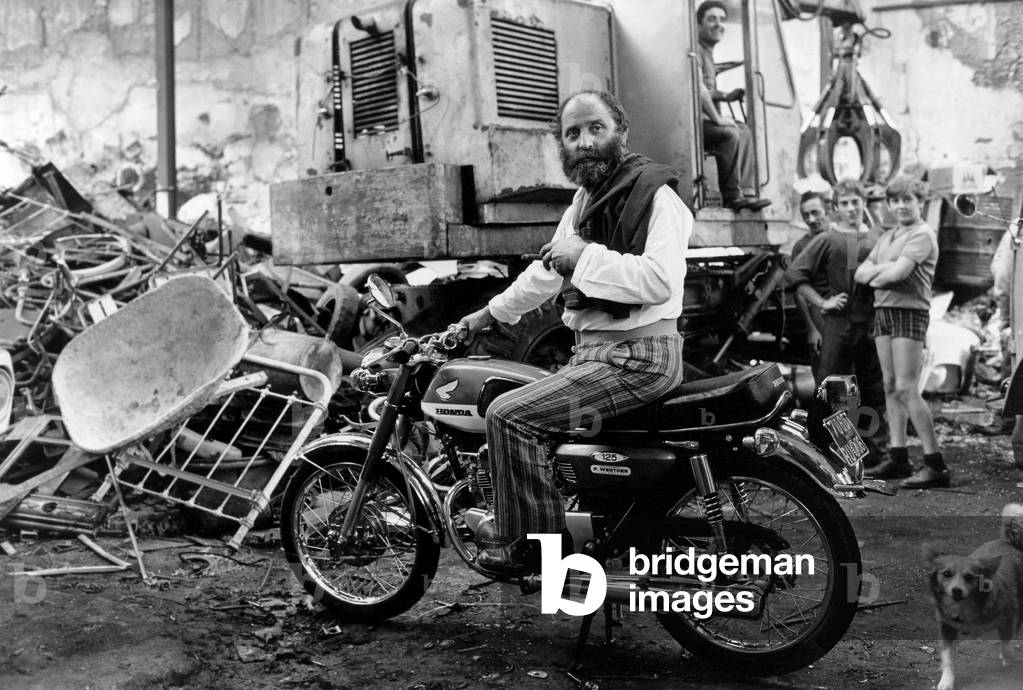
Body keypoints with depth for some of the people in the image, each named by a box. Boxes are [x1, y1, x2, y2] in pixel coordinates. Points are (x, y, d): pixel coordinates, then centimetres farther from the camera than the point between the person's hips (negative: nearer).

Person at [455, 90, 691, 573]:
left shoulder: (654, 193, -13)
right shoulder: (586, 197, 17)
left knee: (509, 415, -17)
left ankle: (530, 544, -5)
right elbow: (548, 270, 28)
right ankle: (511, 523, 33)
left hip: (638, 357, -10)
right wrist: (490, 312, 29)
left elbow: (661, 279, -28)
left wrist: (586, 255, -24)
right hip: (595, 351, 10)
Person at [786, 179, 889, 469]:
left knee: (874, 390, 8)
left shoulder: (877, 239, 11)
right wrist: (822, 302, -7)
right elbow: (795, 274, -3)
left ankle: (876, 451, 17)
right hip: (838, 322, -3)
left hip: (872, 322, 3)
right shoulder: (826, 240, 0)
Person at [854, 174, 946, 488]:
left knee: (907, 389, -12)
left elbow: (897, 273, -19)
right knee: (890, 387, 8)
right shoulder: (887, 237, 20)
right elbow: (860, 274, 13)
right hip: (882, 311, 8)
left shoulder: (923, 235, -7)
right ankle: (898, 458, 13)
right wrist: (883, 268, -7)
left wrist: (875, 276, 1)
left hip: (909, 312, -8)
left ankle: (936, 464, -9)